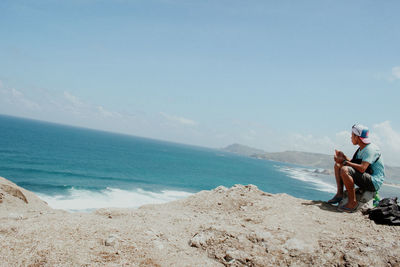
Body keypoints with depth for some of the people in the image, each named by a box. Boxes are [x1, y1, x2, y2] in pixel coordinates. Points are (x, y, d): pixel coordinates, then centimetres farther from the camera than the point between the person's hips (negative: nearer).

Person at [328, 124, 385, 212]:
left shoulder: (370, 149, -19)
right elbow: (353, 163, 18)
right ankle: (339, 194, 2)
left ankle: (352, 202, -24)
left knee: (344, 170, -32)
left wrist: (344, 162, -24)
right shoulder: (361, 149, 12)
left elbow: (362, 168, -32)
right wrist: (344, 157, 1)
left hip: (374, 183, -10)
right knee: (338, 165, 11)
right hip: (366, 179, 10)